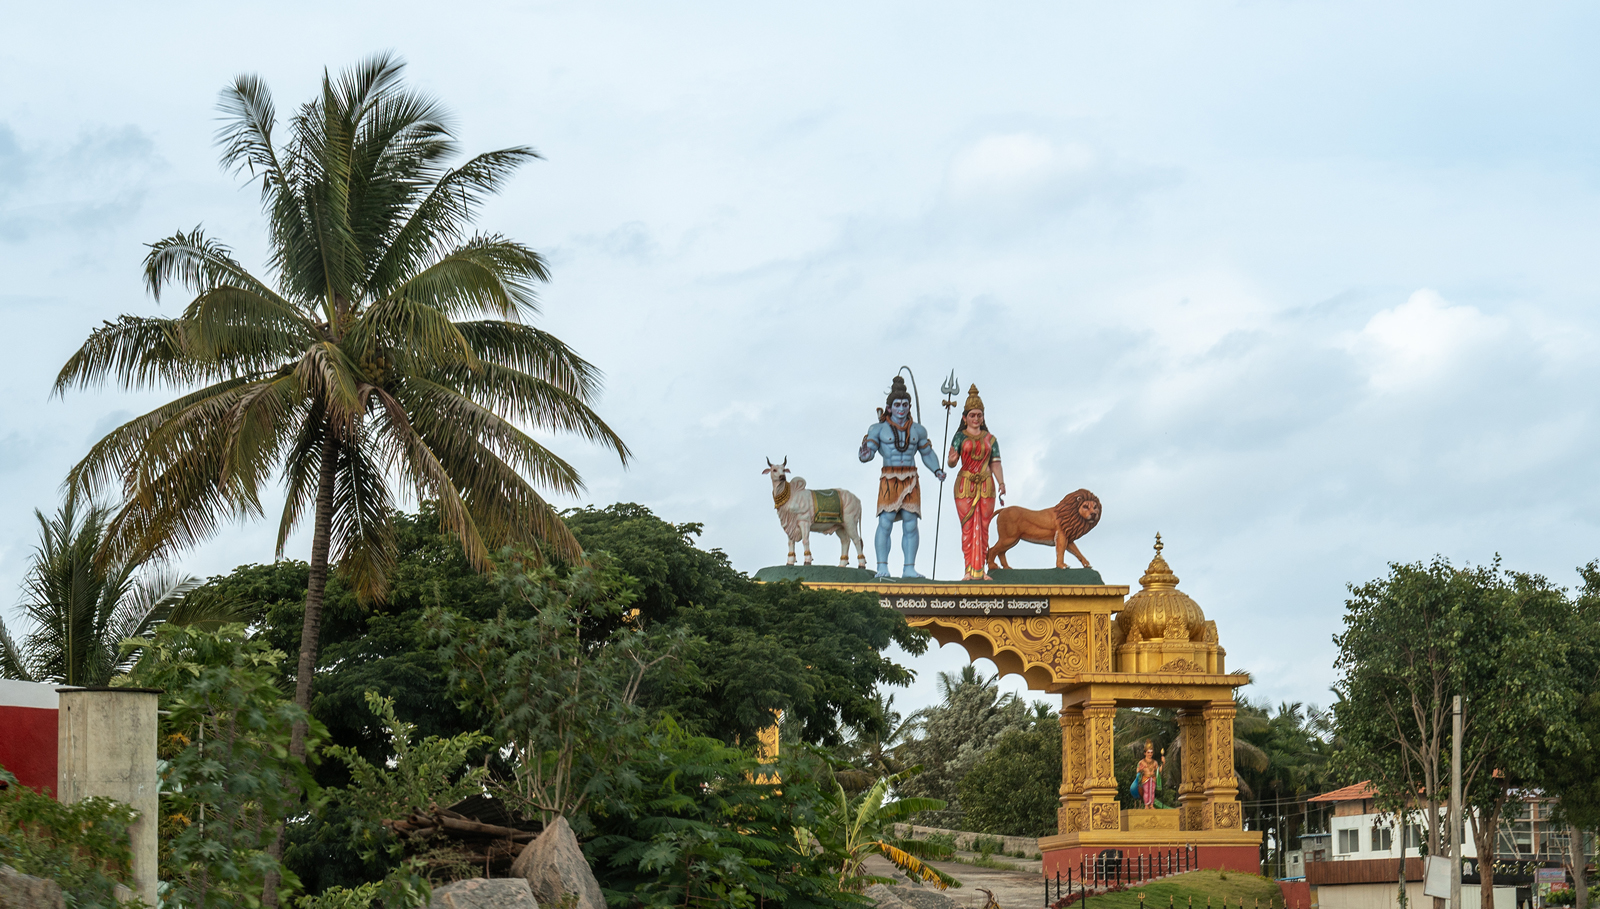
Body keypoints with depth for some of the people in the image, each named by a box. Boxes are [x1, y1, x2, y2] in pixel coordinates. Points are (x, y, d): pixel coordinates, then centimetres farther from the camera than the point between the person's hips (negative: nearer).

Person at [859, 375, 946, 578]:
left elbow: (927, 453, 21)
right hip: (889, 480, -3)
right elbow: (866, 454, -3)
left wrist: (936, 470, 6)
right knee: (885, 522, -11)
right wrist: (865, 453, -26)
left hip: (910, 481, 3)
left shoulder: (917, 430, 13)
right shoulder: (879, 429, 3)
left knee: (910, 525, -1)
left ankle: (909, 569, 2)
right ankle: (882, 567, -9)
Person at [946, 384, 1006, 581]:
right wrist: (951, 460, -28)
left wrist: (1001, 483, -4)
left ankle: (980, 569, 5)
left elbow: (995, 463, 9)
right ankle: (969, 569, -2)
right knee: (968, 527, -4)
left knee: (983, 528, 2)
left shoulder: (990, 439, 12)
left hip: (986, 485, 2)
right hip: (965, 485, -2)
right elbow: (952, 462, -4)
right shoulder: (960, 437, 4)